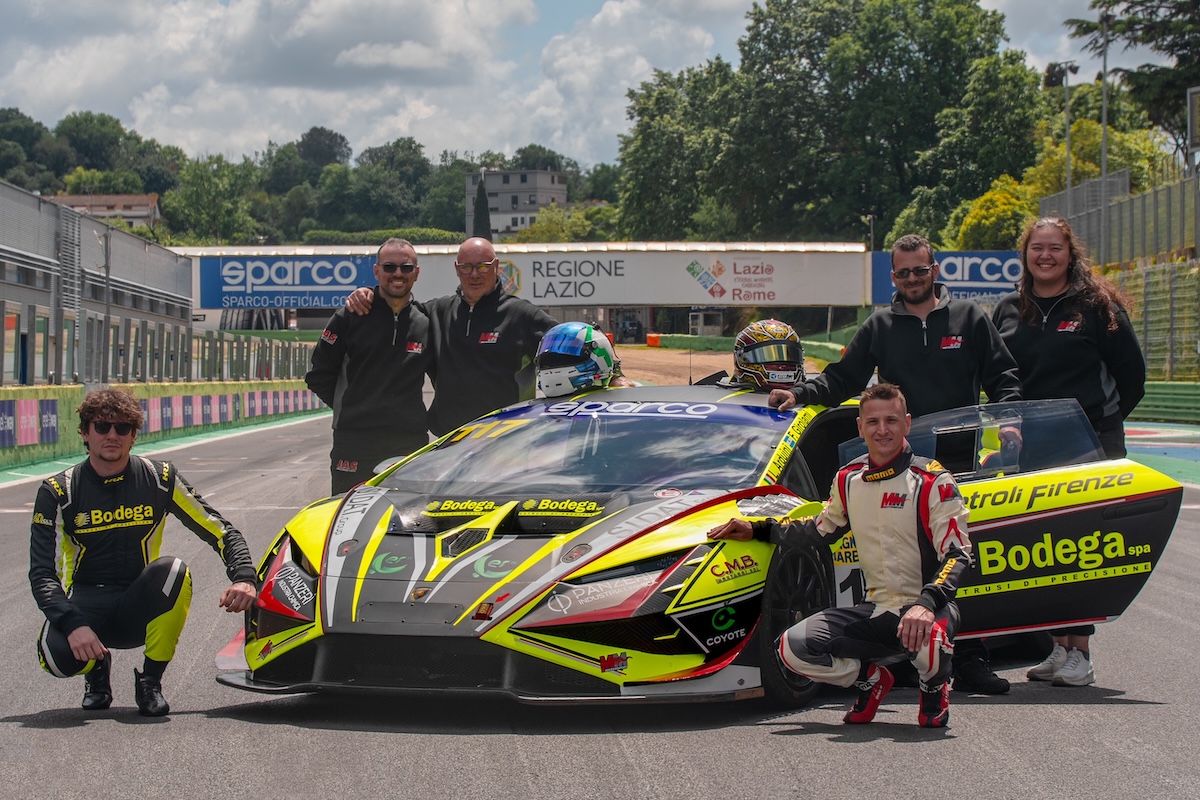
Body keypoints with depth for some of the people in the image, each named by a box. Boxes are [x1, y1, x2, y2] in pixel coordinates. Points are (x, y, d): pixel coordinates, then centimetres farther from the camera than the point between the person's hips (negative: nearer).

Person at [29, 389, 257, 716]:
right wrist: (73, 625, -28)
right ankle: (97, 670, 7)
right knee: (57, 653, -35)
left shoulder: (159, 479, -1)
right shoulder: (58, 492, -4)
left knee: (173, 570, -32)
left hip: (139, 609, 1)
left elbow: (221, 532, 2)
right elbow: (42, 573, -10)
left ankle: (150, 682, -11)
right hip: (85, 605, -1)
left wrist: (243, 578, -18)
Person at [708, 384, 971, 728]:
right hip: (876, 610, 5)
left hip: (926, 610, -5)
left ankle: (935, 687, -1)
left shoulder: (932, 482, -11)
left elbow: (958, 554, -18)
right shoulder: (849, 480, 7)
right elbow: (820, 530, 26)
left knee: (927, 640, -41)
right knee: (792, 648, -15)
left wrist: (927, 605, -35)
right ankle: (869, 678, 14)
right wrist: (757, 530, 21)